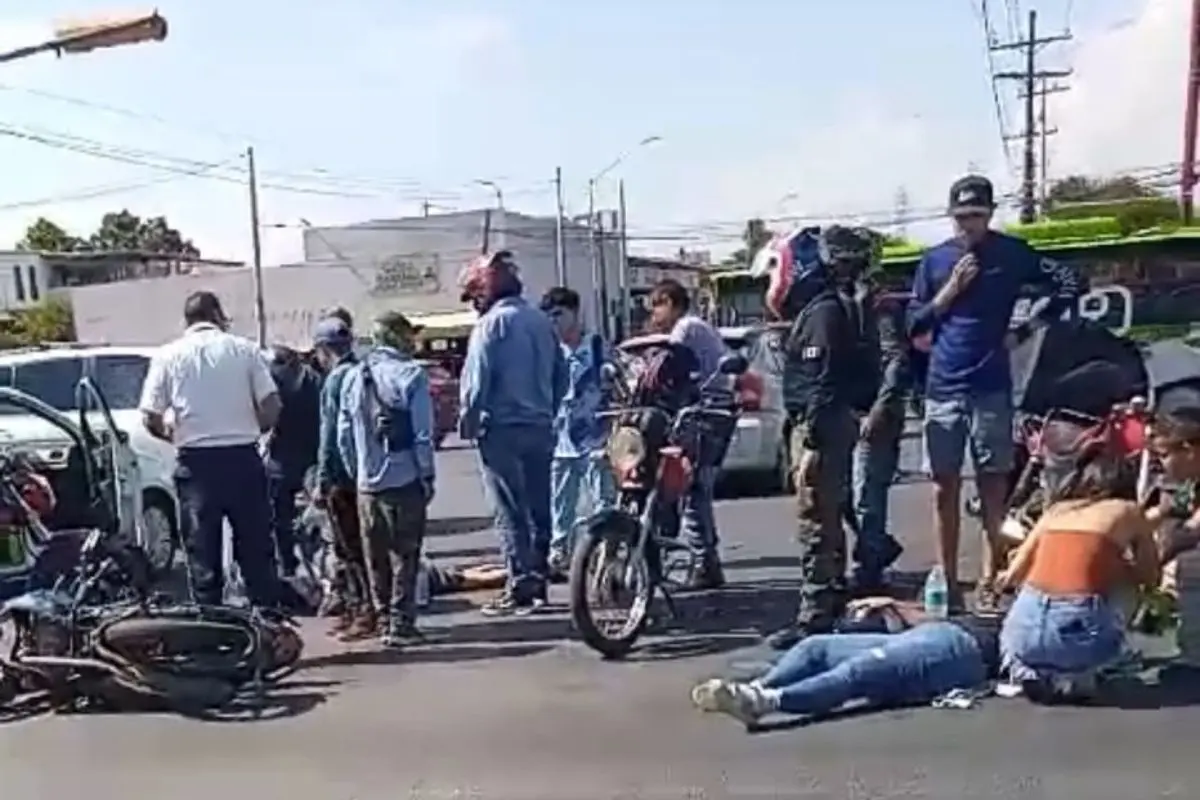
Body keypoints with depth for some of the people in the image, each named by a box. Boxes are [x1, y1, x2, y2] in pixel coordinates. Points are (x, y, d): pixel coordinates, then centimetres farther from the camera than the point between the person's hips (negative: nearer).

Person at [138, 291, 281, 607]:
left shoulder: (168, 355, 3)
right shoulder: (244, 348, 3)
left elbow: (150, 419, -1)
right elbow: (271, 408, -3)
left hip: (196, 462, 0)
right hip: (243, 458, 0)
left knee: (203, 554, 8)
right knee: (256, 549, 10)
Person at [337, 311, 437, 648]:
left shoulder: (353, 377, 6)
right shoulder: (411, 374, -10)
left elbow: (344, 434, 8)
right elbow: (423, 433, -12)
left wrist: (357, 472, 16)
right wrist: (427, 476, -4)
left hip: (367, 484, 5)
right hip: (404, 480, -5)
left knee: (375, 557, 14)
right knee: (404, 555, 3)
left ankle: (382, 617, 21)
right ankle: (400, 624, 4)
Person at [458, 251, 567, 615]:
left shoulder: (491, 324, -10)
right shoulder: (541, 321, 11)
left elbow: (476, 381, -15)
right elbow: (561, 376, 13)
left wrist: (467, 423, -4)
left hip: (502, 430, -7)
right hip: (541, 430, 7)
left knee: (511, 514, -2)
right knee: (539, 509, 11)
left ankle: (520, 589, -1)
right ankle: (538, 582, 18)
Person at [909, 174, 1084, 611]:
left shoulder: (1012, 253, 2)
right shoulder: (935, 259, 8)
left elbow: (1071, 284, 2)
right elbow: (915, 326, 7)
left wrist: (1024, 330, -2)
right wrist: (951, 289, -6)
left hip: (991, 388, -2)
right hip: (942, 388, 2)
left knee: (993, 485, -1)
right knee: (944, 487, 5)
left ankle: (989, 583, 3)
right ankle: (947, 581, 13)